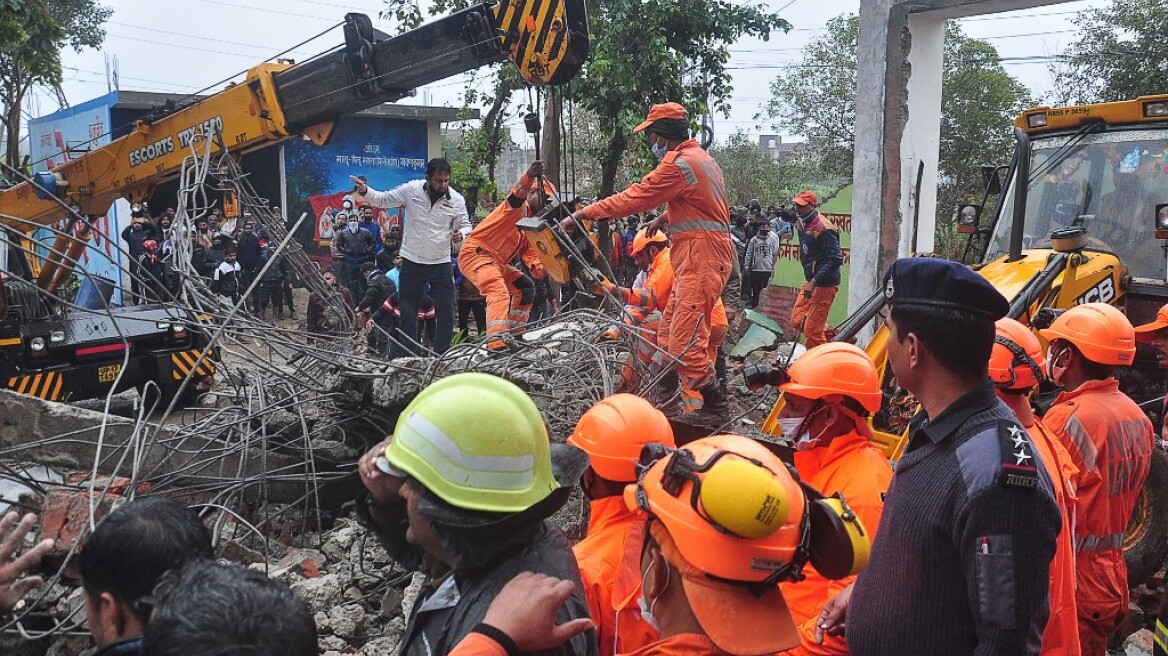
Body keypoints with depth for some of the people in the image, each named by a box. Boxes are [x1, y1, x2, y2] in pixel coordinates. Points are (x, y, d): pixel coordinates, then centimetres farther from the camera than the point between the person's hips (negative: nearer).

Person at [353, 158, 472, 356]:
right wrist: (365, 192, -15)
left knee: (446, 311, 0)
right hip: (412, 262, 0)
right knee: (408, 312, 7)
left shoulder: (456, 200, -7)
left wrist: (461, 233, -18)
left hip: (441, 263, 0)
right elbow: (383, 200, 3)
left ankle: (441, 356, 13)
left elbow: (465, 225, 5)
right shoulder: (411, 190, -9)